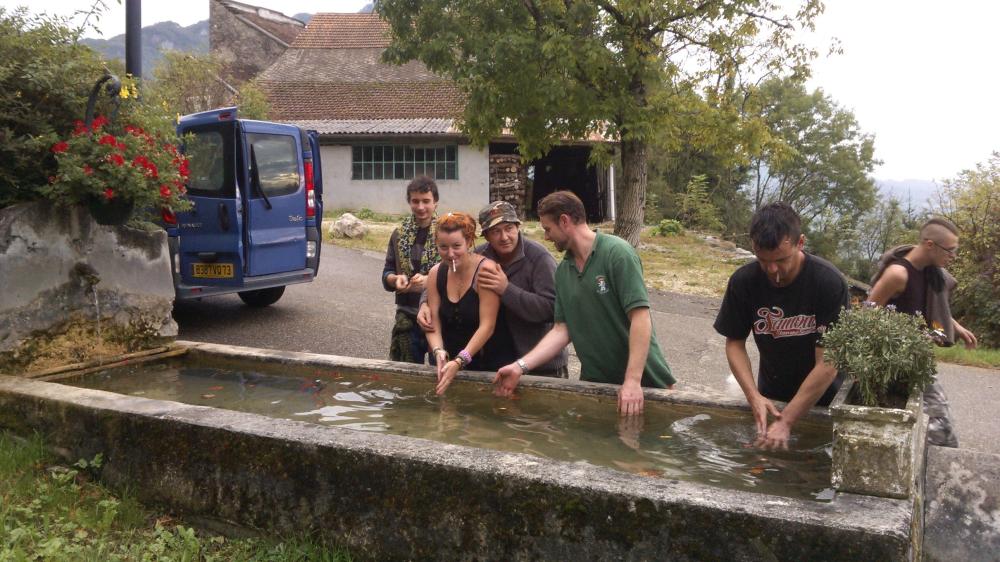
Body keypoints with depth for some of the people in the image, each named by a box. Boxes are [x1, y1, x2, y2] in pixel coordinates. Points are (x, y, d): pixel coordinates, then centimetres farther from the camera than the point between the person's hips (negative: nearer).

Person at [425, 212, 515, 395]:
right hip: (453, 363, 5)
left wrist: (460, 361, -30)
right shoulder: (436, 273, 0)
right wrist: (439, 352, -22)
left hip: (493, 365, -4)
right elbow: (433, 321, -3)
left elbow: (487, 326, -22)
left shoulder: (486, 270, -17)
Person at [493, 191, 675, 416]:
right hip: (595, 382, 6)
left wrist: (633, 381, -26)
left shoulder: (617, 253, -15)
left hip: (645, 381, -5)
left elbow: (640, 317, -21)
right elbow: (561, 330, 4)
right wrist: (520, 367, -6)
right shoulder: (563, 270, 5)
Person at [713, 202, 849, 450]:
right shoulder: (743, 282, -16)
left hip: (824, 399, -2)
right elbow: (735, 343, -7)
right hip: (771, 398, 3)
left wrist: (786, 422, -30)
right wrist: (754, 396, -22)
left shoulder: (829, 282, -26)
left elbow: (828, 363, -27)